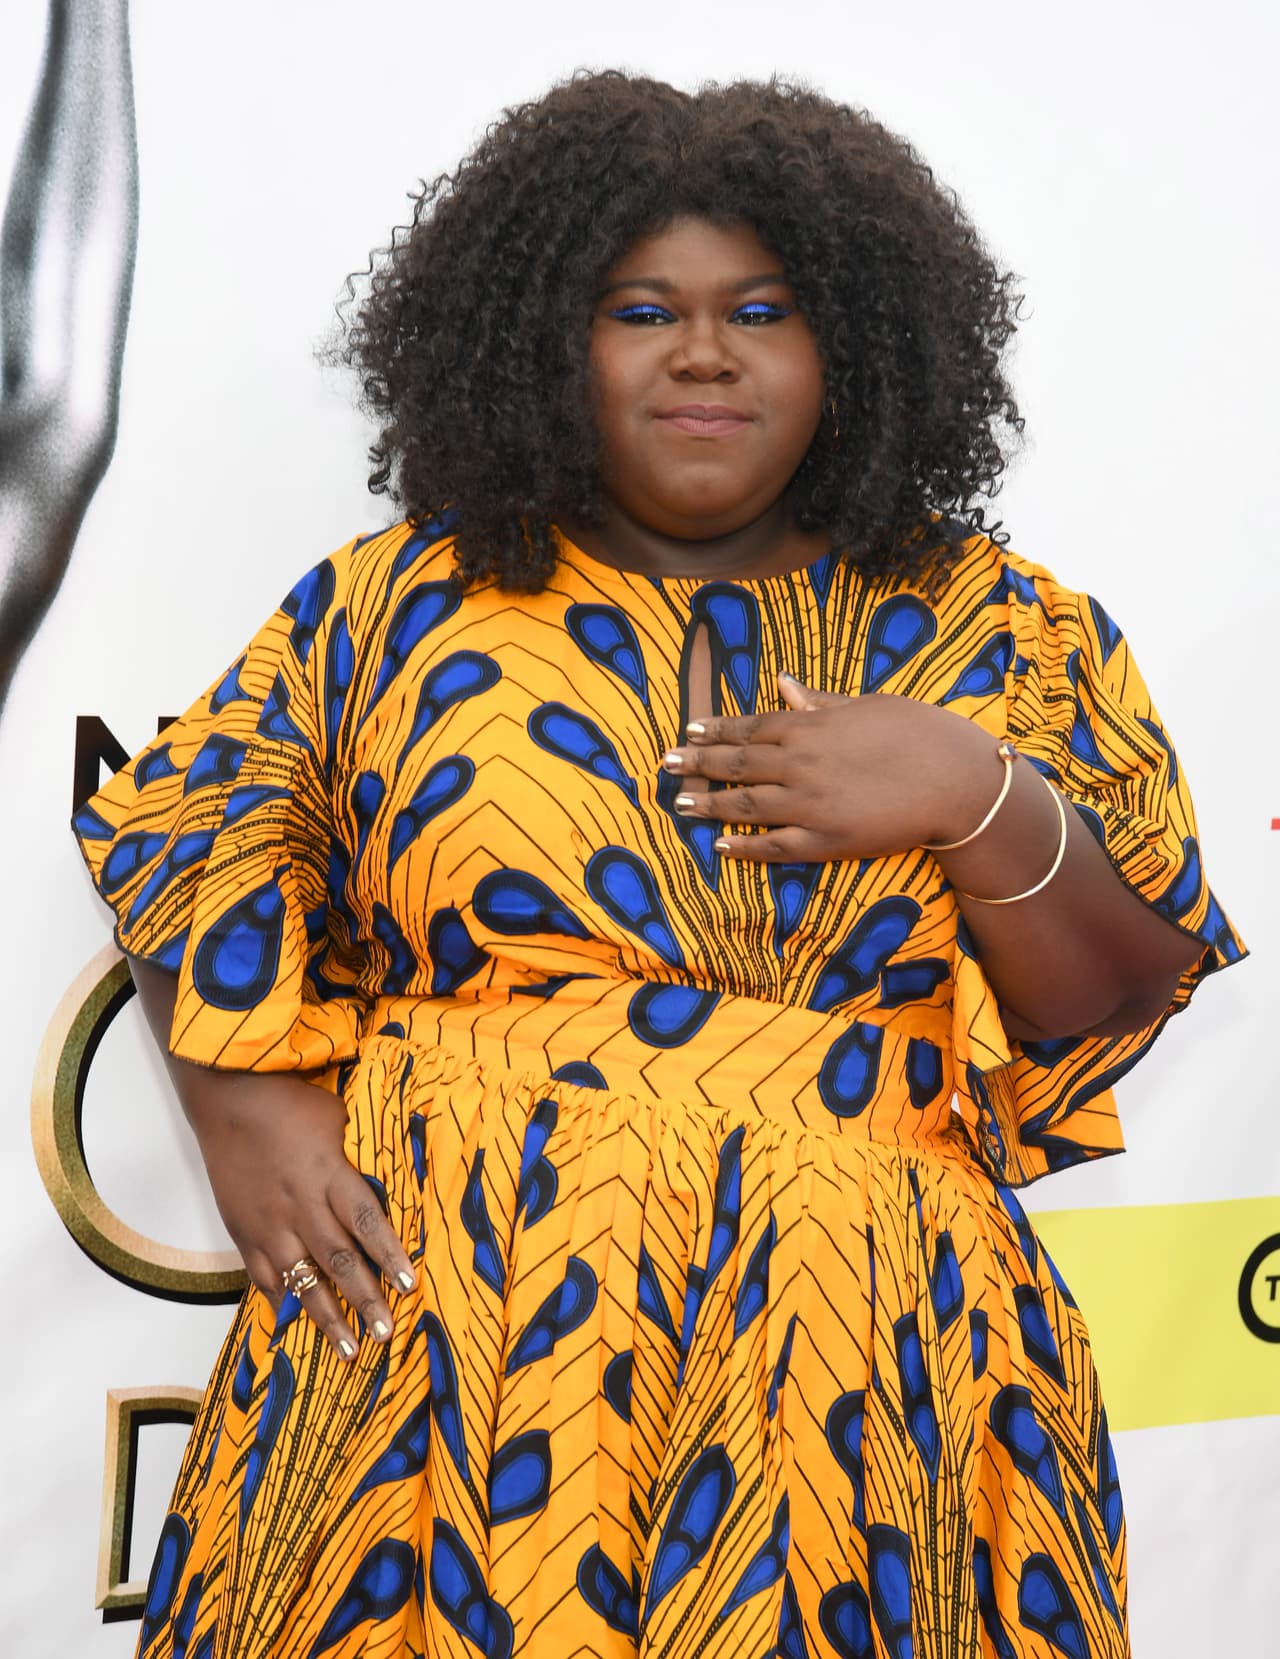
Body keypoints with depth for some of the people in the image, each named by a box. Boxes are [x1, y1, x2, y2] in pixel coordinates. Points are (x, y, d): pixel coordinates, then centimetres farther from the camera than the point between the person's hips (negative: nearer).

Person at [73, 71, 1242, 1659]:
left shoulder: (997, 631, 7)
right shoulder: (401, 602, 8)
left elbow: (1126, 1011, 5)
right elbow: (194, 833, 14)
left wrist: (981, 802, -13)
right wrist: (250, 1110, -1)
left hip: (862, 1375, 1)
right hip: (429, 1335, 0)